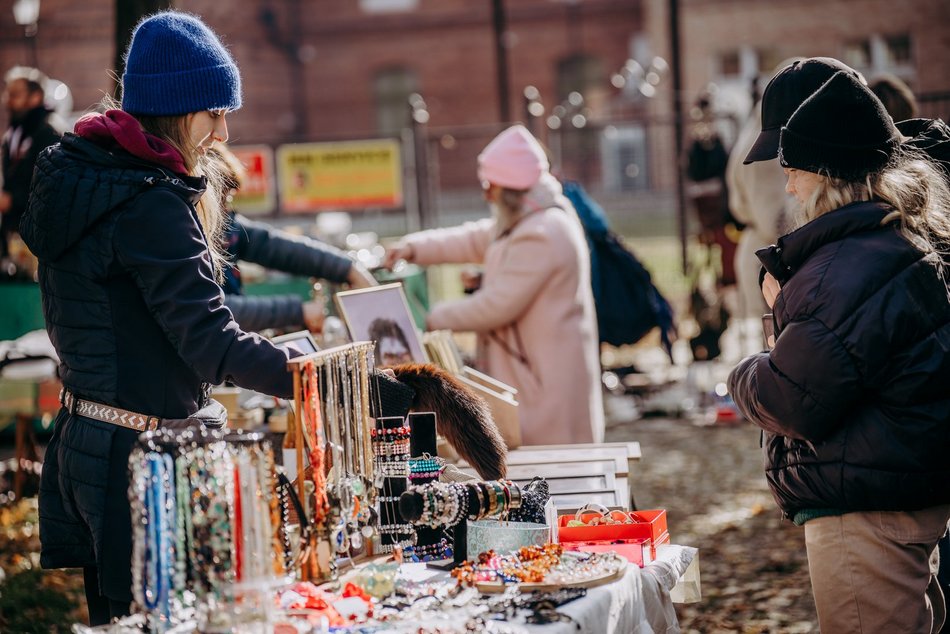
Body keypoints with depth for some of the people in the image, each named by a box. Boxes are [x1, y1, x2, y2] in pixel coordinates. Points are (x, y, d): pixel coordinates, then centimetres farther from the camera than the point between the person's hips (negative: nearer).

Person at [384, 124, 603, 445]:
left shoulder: (541, 236, -22)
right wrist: (415, 247, 4)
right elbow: (473, 240, 16)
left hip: (547, 377, -11)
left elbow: (497, 305, -21)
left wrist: (437, 318, -10)